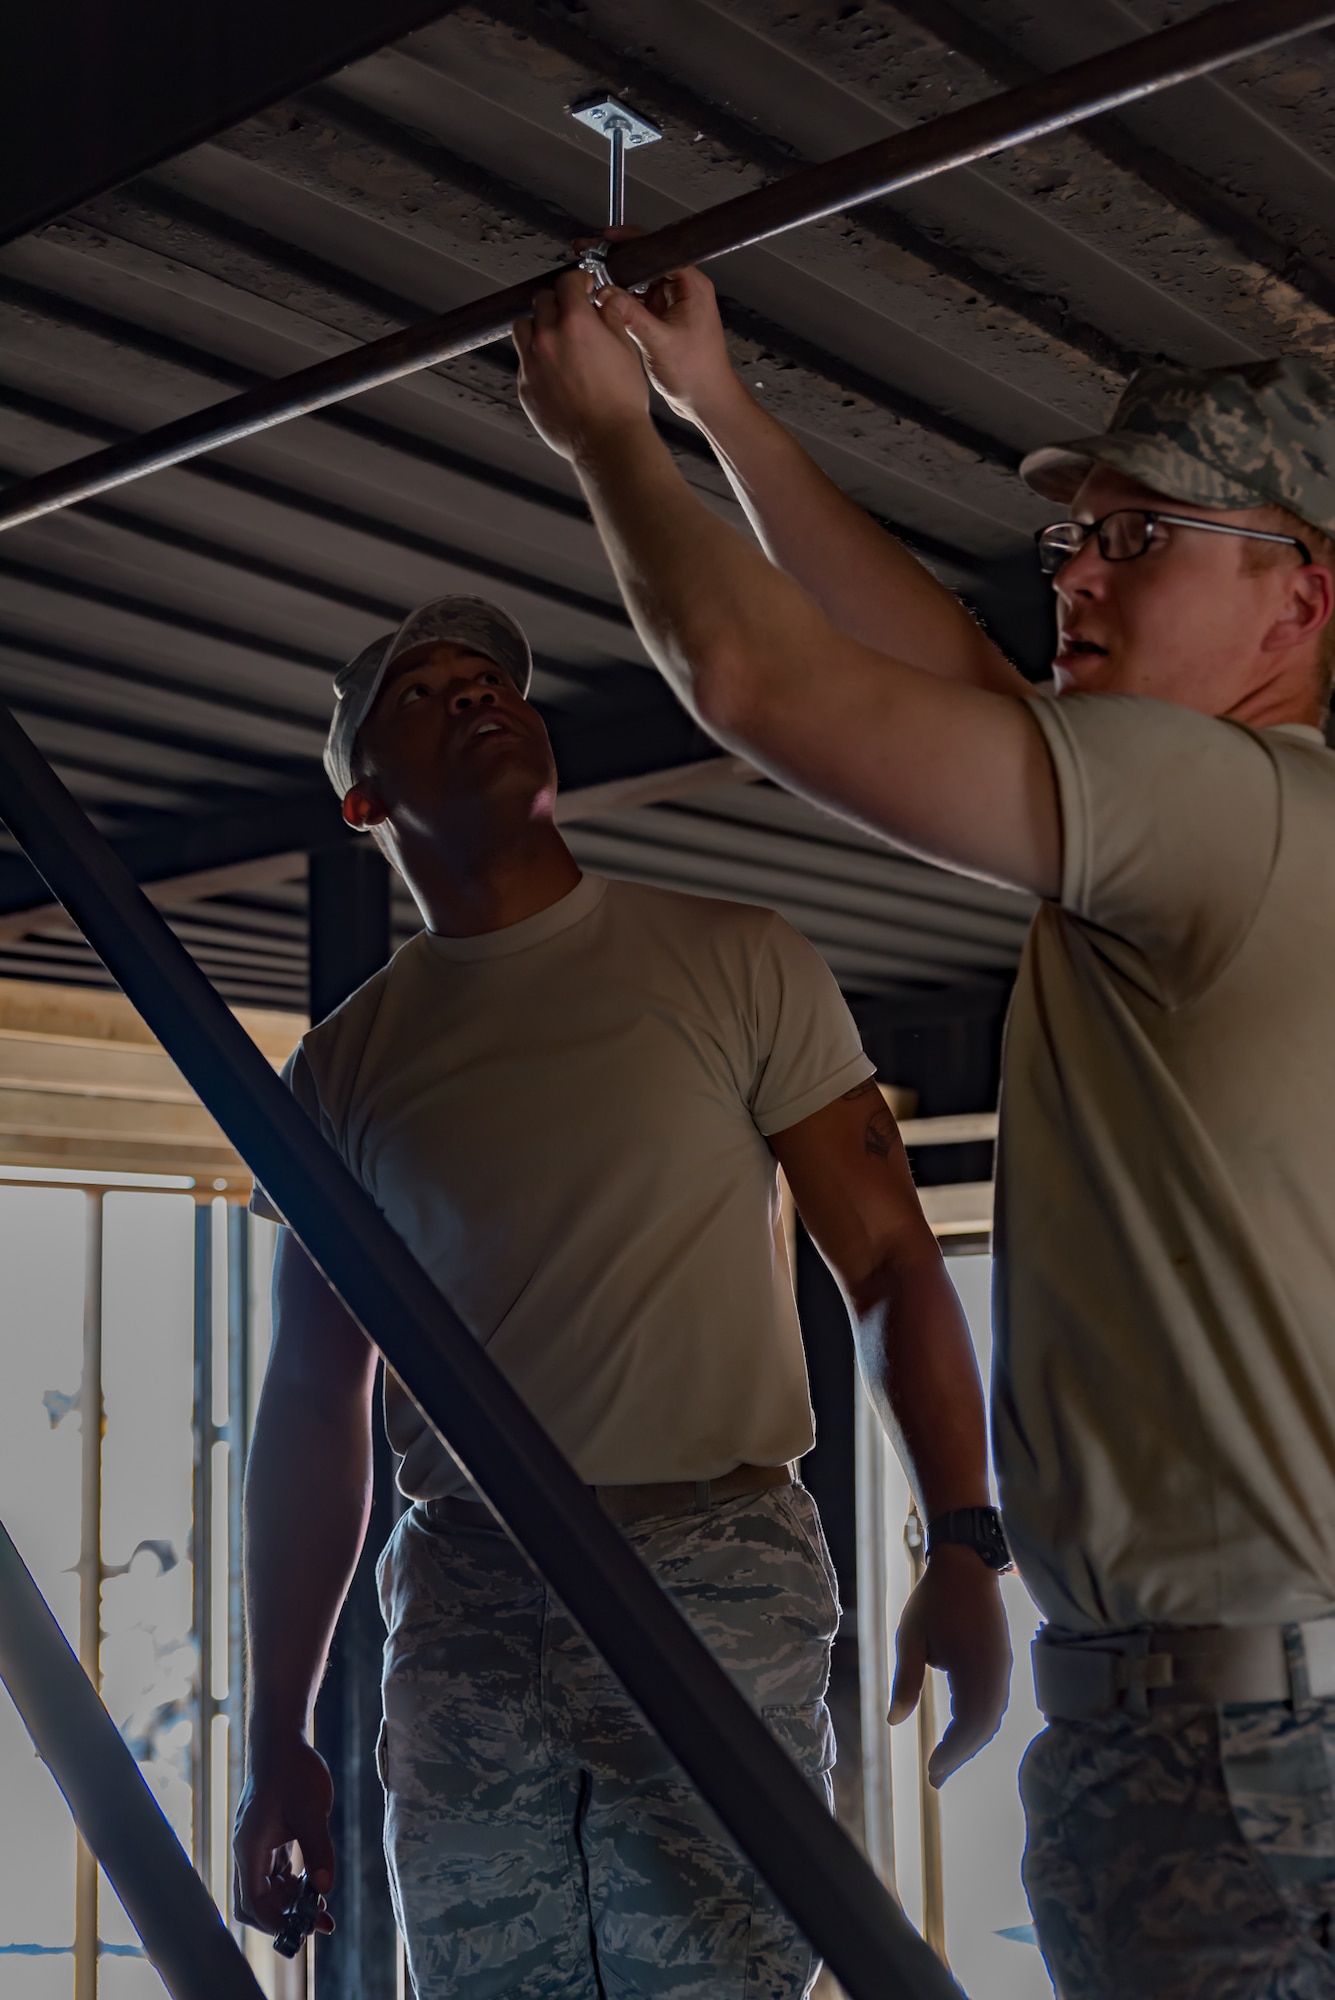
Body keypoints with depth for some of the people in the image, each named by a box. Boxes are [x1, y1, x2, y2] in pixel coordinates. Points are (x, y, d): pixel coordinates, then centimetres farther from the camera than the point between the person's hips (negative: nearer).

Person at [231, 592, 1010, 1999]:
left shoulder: (733, 965, 5)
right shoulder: (339, 1067, 11)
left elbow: (889, 1263, 2)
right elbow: (312, 1408, 13)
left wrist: (963, 1550, -9)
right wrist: (278, 1733, 10)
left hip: (720, 1582, -2)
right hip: (459, 1609, 2)